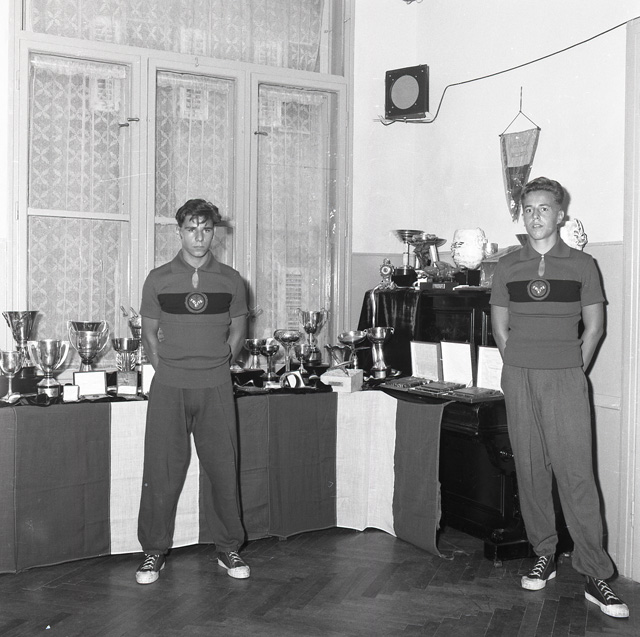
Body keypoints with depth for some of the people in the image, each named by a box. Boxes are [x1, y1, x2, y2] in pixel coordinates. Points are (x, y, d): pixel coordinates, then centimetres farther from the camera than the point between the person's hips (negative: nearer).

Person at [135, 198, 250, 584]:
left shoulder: (230, 280, 6)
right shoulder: (158, 280, 4)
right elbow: (150, 333, 9)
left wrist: (217, 366, 7)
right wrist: (166, 370, 2)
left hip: (216, 387, 1)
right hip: (169, 387, 0)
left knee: (224, 468, 3)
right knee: (162, 470, 1)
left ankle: (229, 549, 17)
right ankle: (154, 552, 15)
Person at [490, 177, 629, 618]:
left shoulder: (582, 265, 4)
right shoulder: (508, 267, 9)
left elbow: (595, 326, 7)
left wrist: (573, 371, 1)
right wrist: (521, 370, 6)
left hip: (566, 380, -2)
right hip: (518, 379, 2)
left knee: (577, 473, -7)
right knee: (530, 470, 5)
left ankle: (596, 574, -1)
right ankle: (544, 556, 19)